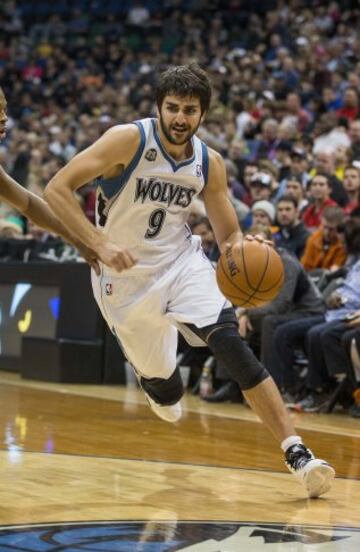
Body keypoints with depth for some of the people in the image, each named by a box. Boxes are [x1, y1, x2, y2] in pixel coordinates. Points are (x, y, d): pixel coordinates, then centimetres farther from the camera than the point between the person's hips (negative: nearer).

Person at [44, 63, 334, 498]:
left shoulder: (209, 164, -4)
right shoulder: (129, 140, -17)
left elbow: (228, 234, 5)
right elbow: (56, 189, -22)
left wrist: (241, 249, -20)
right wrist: (100, 245, -32)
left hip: (182, 261, 2)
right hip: (127, 275, -2)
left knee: (229, 342, -22)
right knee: (164, 389, 5)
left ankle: (296, 453, -25)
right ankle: (157, 383, 48)